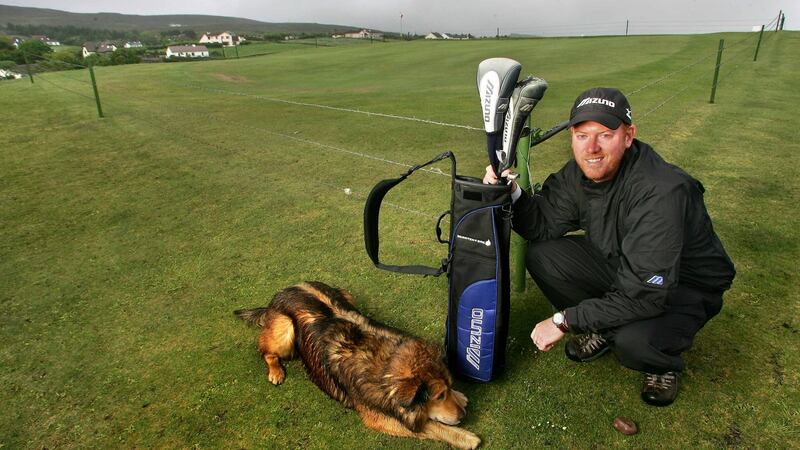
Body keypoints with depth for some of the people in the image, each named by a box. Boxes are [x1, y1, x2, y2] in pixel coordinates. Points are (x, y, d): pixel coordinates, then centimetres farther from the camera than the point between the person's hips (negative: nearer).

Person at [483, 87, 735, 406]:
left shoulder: (661, 193, -35)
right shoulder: (580, 174, -13)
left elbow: (644, 295, -36)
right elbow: (544, 224, -8)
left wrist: (563, 320, -30)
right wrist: (511, 194, -27)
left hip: (684, 286, -6)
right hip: (618, 263, 6)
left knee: (633, 340, -36)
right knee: (541, 256, -12)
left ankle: (664, 364, 4)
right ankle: (603, 329, 9)